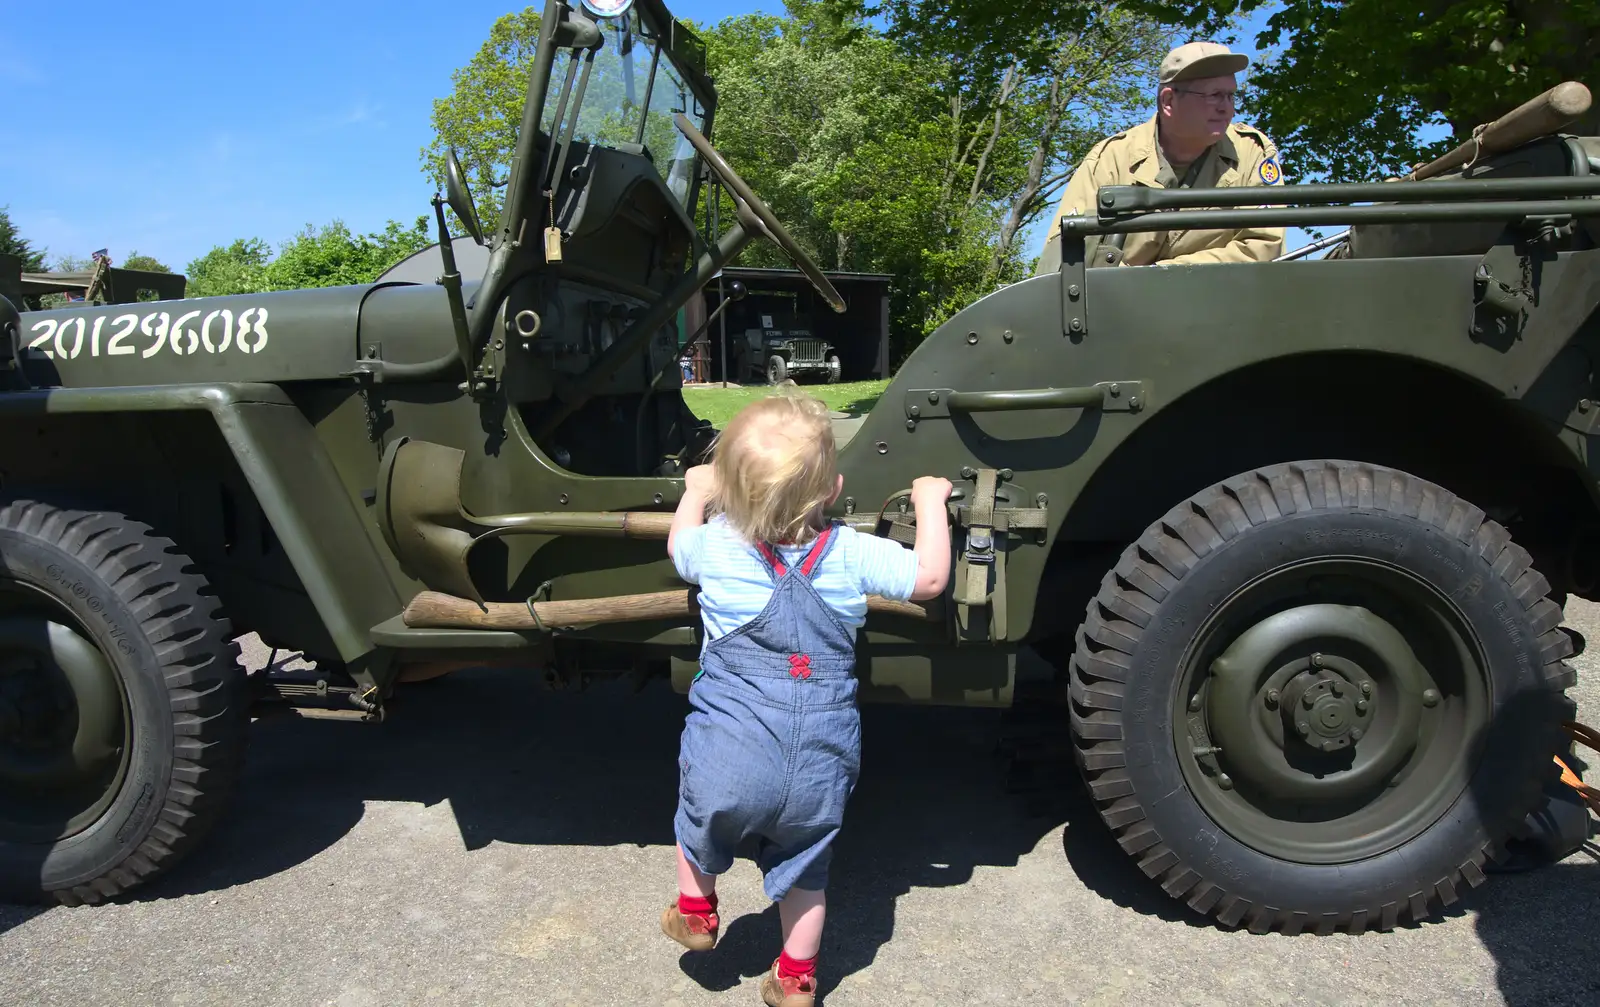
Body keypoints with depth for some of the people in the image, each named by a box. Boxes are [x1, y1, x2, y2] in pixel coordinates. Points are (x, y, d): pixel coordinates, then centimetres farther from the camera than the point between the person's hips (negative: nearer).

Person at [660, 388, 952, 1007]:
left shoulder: (716, 546, -6)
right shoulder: (852, 554, -9)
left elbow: (679, 543, 18)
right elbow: (929, 578, 1)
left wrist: (695, 492, 36)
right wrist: (930, 501, 13)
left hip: (728, 763, -1)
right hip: (818, 776, 1)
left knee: (699, 825, 31)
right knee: (803, 869, 23)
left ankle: (695, 911, 47)